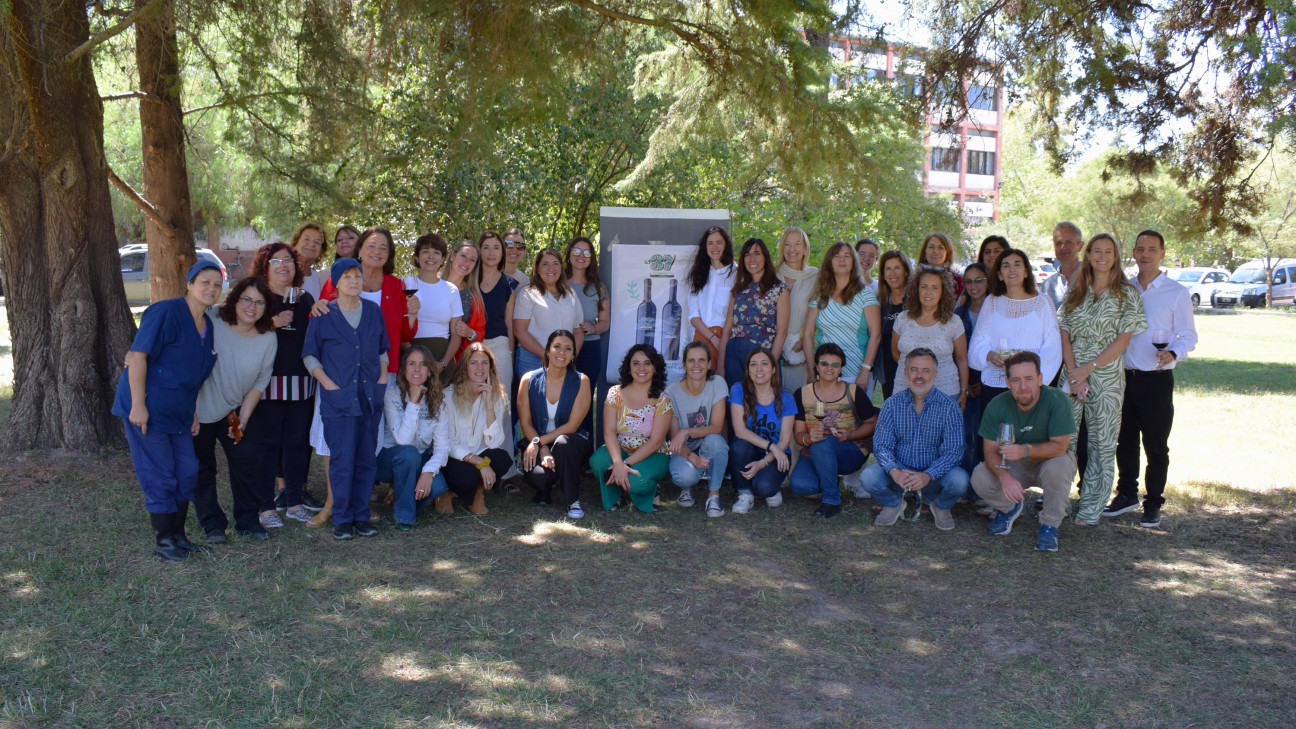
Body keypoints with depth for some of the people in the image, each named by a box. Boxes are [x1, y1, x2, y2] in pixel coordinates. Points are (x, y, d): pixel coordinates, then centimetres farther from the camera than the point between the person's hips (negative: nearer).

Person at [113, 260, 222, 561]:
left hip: (178, 412, 8)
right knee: (160, 477, -2)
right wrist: (138, 405, -23)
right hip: (147, 409, -8)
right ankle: (163, 540, 12)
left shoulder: (208, 325, 9)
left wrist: (194, 414, 15)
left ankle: (177, 535, 25)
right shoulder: (166, 312, -15)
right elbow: (138, 356, -19)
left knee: (187, 472, 11)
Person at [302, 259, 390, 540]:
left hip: (370, 396, 3)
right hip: (338, 398, -3)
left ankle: (361, 514, 17)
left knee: (367, 458, 7)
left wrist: (383, 376, 5)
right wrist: (327, 383, -7)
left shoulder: (373, 311, 9)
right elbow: (309, 355, 4)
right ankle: (342, 518, 8)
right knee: (342, 460, -3)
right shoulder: (324, 315, -1)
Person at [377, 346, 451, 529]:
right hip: (388, 459, -3)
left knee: (437, 486, -29)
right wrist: (413, 402, -28)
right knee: (408, 453, -37)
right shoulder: (392, 396, -14)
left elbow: (442, 445, -11)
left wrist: (429, 471, -28)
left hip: (419, 461, 3)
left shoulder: (437, 400, -5)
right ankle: (403, 514, -17)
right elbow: (403, 440, -27)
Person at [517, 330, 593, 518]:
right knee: (537, 476, -32)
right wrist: (543, 451, -18)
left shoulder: (581, 381, -5)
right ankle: (544, 491, 10)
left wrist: (540, 442, -19)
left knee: (563, 442, -38)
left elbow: (572, 425, -11)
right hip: (535, 444, 1)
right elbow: (525, 423, -3)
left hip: (570, 445, 0)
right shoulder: (529, 380, -2)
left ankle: (572, 501, -18)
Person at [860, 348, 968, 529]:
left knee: (959, 480, -32)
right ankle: (893, 504, 9)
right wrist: (894, 471, -27)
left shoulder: (949, 407, -6)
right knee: (869, 477, -28)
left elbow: (953, 451, -12)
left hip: (934, 475, -1)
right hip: (899, 470, 1)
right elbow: (881, 445, -5)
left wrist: (928, 475, -30)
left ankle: (940, 506, 7)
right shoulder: (892, 404, -1)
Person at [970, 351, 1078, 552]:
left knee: (1058, 467, -37)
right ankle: (1009, 507, 12)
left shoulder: (1056, 399, -25)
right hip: (1014, 466, 2)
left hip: (1050, 459, -2)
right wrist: (1004, 475, -37)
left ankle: (1049, 526, -11)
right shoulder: (997, 405, -17)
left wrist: (1025, 450, -42)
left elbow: (1060, 446, -26)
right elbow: (991, 449, -16)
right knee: (980, 479, -25)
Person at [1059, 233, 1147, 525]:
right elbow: (1065, 333, 5)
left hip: (1107, 375, -2)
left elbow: (1123, 340, -5)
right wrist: (1073, 372, -8)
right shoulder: (1075, 291, 10)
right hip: (1073, 374, 2)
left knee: (1102, 442, 2)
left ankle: (1090, 508, 10)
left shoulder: (1127, 294, 1)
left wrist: (1087, 369, -12)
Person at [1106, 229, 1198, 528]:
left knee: (1156, 446, 2)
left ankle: (1153, 504, 14)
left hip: (1156, 380, -4)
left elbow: (1189, 335, -3)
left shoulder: (1176, 293, -2)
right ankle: (1126, 495, 27)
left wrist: (1173, 353, -24)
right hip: (1125, 377, 4)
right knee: (1125, 442, 13)